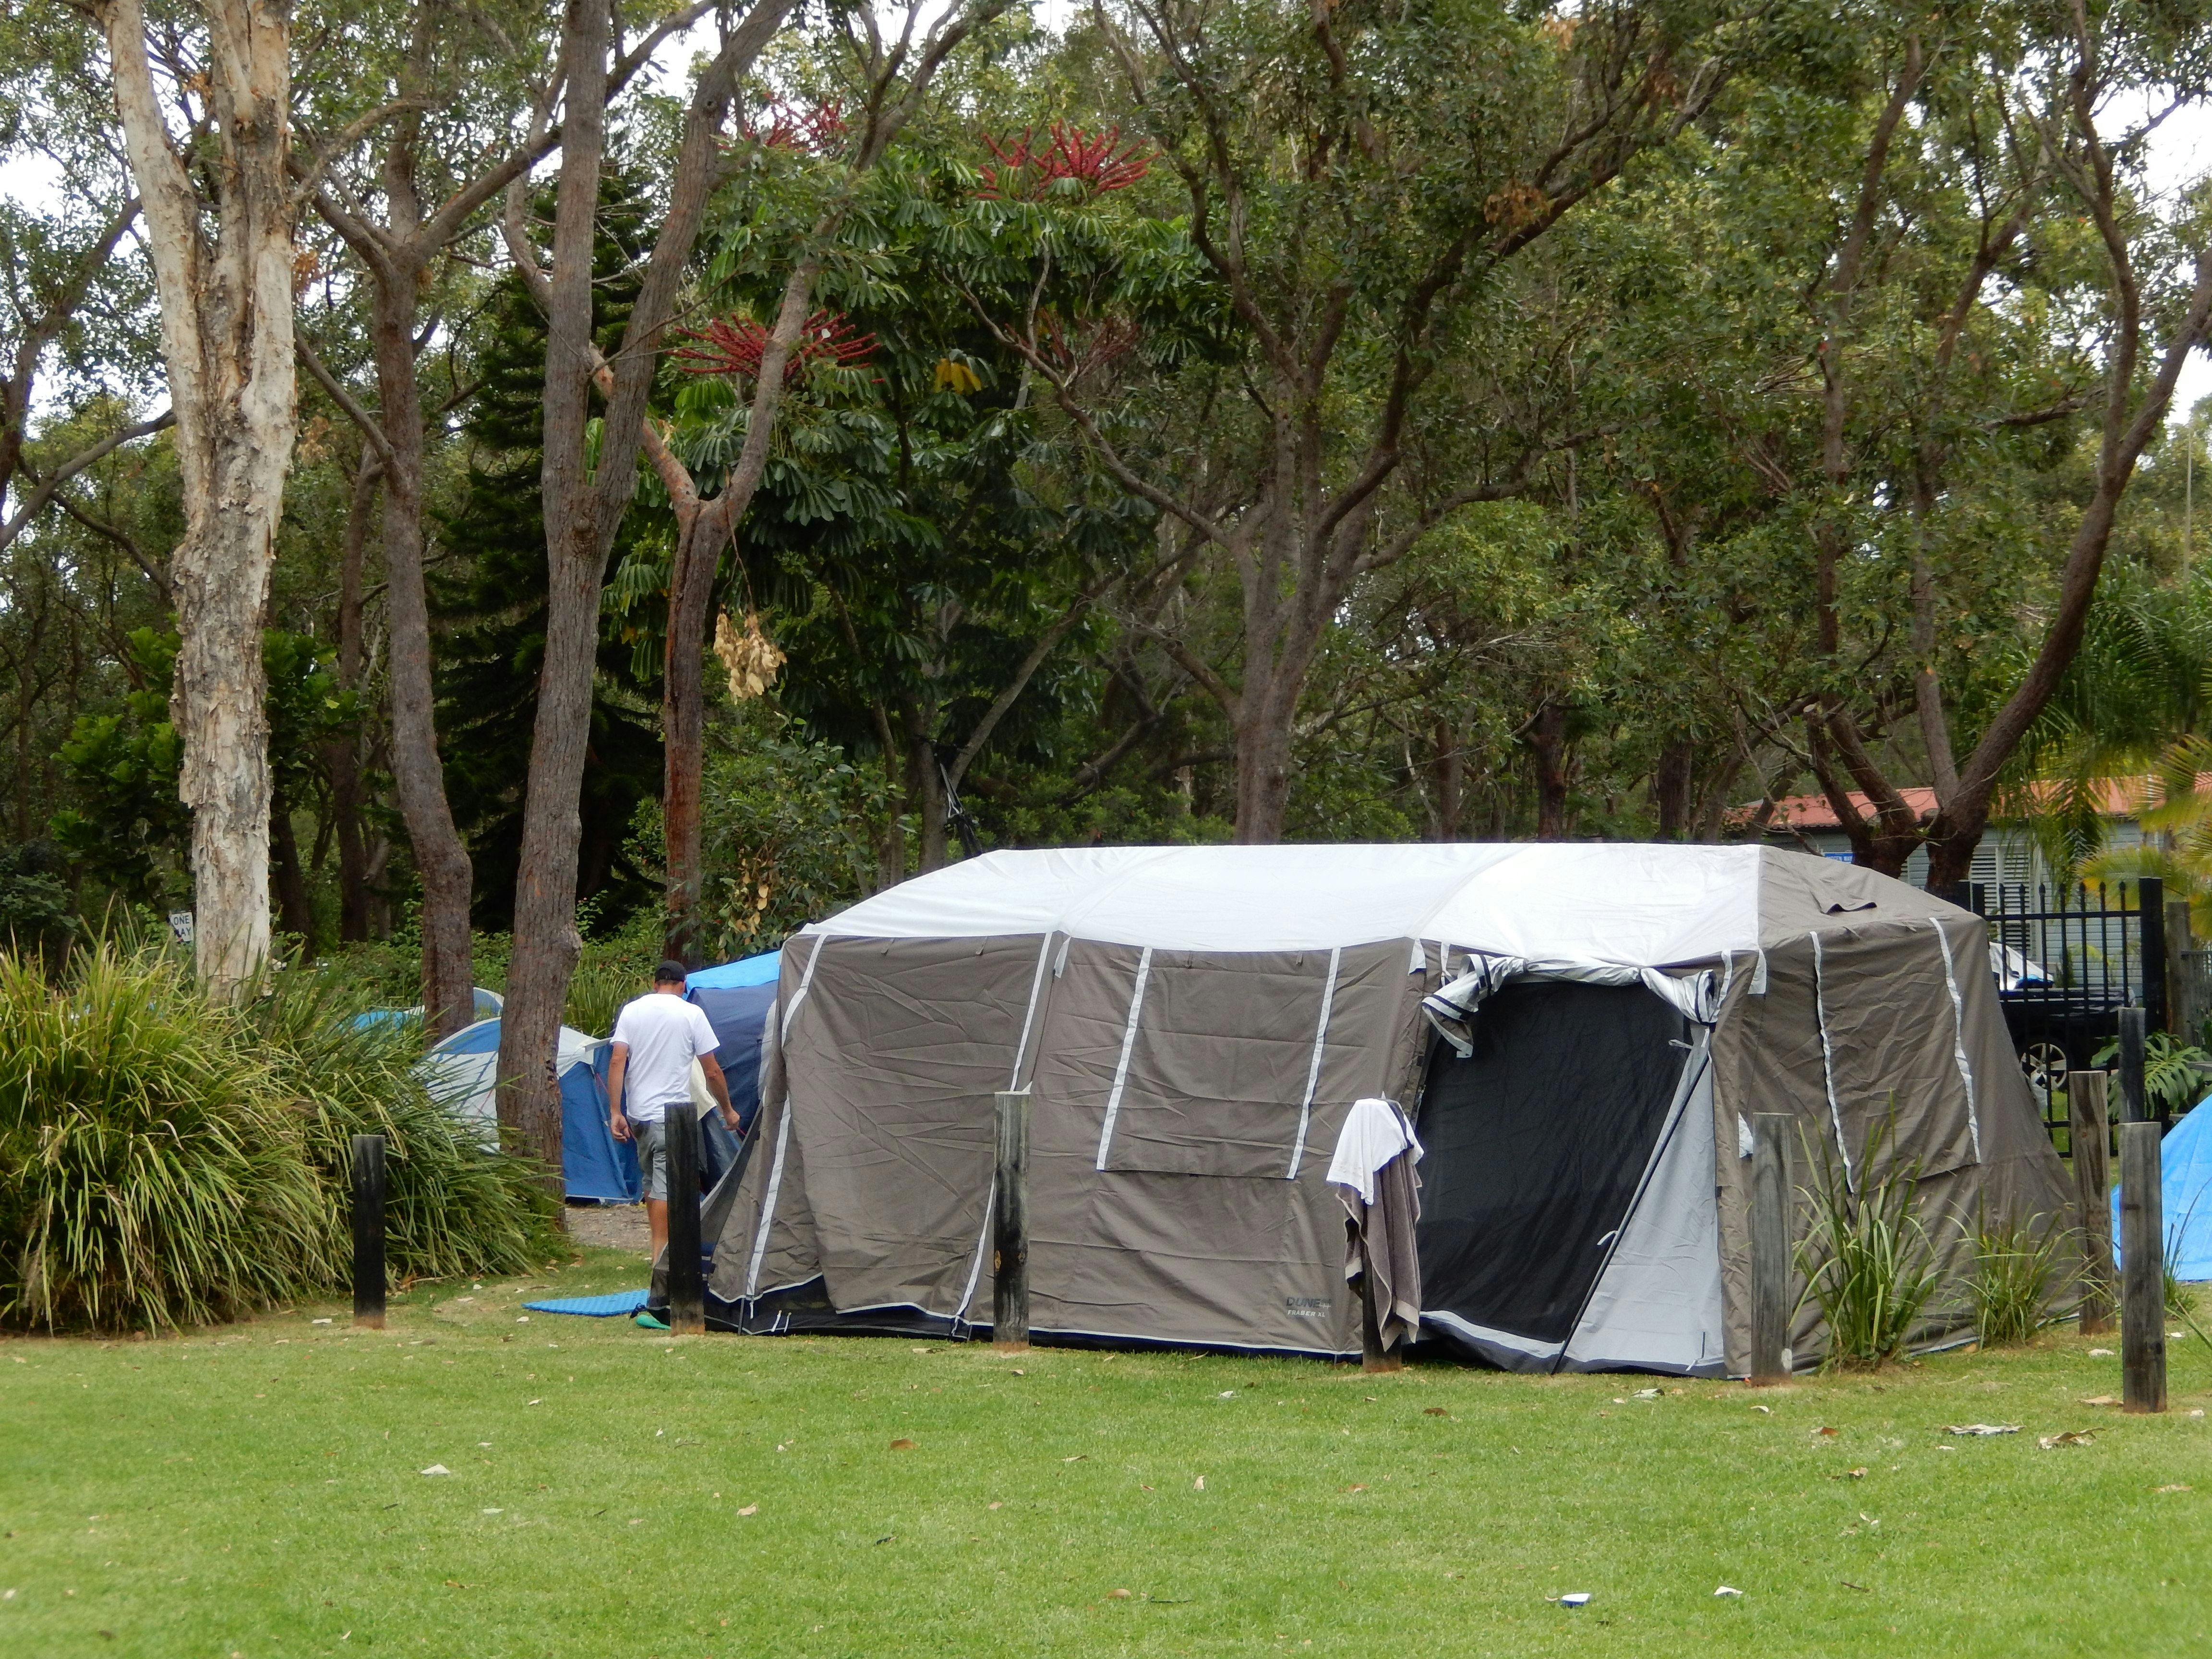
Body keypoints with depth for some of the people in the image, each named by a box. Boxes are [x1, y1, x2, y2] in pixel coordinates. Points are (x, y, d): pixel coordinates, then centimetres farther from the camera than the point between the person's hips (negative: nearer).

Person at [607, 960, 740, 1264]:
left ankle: (658, 1249, 23)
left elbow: (617, 1063, -2)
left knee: (651, 1181, 17)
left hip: (638, 1113, 5)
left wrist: (615, 1111, -2)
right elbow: (712, 1072, -2)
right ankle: (661, 1258, -10)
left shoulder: (630, 1011, 6)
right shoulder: (692, 1014, -4)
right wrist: (728, 1110, 11)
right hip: (673, 1114, -4)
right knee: (666, 1188, -6)